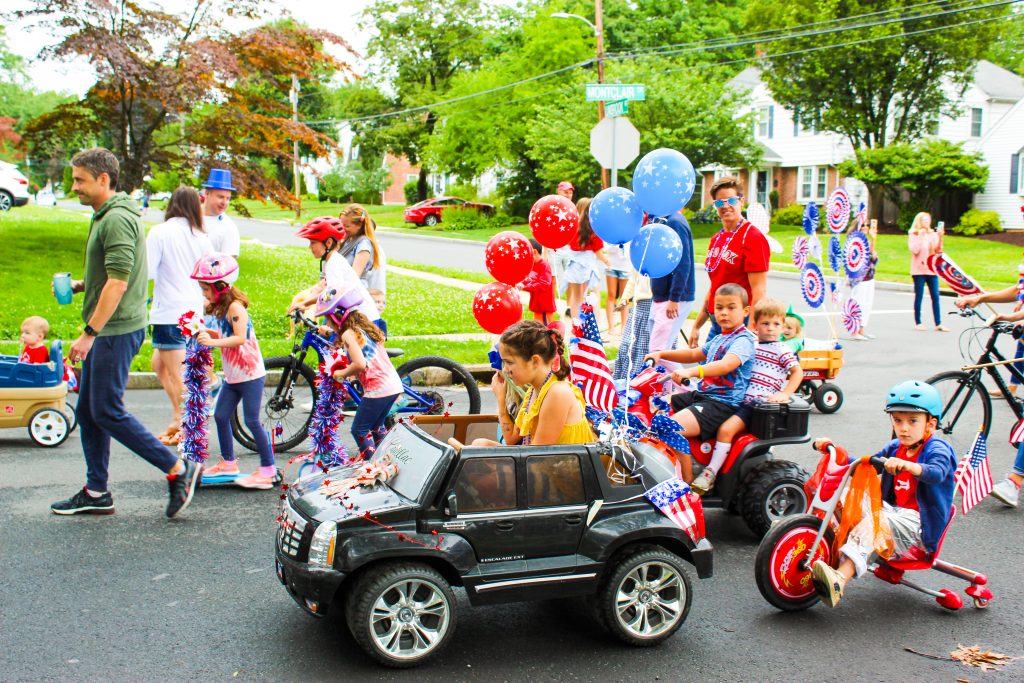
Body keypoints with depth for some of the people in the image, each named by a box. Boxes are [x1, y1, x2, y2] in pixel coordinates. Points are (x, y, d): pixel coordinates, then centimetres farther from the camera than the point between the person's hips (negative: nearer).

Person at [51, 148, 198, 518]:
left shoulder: (117, 220, -17)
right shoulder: (104, 217, 17)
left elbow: (118, 283, -24)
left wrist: (89, 333, -23)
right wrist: (80, 286, 10)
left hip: (116, 331, -10)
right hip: (106, 332, 10)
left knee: (107, 412, -7)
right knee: (88, 412, 13)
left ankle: (178, 470, -1)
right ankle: (96, 492, 21)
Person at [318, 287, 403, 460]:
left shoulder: (348, 334, -11)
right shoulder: (363, 327, 15)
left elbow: (360, 364, -23)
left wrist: (342, 373, -7)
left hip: (377, 388, -9)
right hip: (394, 385, 9)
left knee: (359, 430, 4)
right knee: (376, 427, 25)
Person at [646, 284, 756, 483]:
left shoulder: (743, 340, -12)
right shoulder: (718, 339, 19)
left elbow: (726, 365, -31)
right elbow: (694, 354, 34)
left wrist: (691, 372, -45)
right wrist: (661, 354, 23)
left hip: (723, 403, -10)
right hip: (702, 395, 10)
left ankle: (688, 482, -18)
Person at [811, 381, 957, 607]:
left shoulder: (937, 450, -7)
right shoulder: (894, 448, 14)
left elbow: (937, 473, -30)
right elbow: (864, 467, 22)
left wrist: (906, 465, -49)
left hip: (919, 524, -7)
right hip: (893, 511, 8)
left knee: (873, 522, -36)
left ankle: (839, 580, -52)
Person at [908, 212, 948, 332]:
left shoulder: (933, 235, 11)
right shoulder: (913, 235, 2)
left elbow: (938, 250, 2)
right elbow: (915, 250, -12)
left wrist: (940, 238, -9)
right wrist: (920, 236, -11)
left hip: (932, 269, 3)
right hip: (919, 270, -3)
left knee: (935, 297, -1)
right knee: (919, 296, 0)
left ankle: (938, 324, -2)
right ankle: (918, 323, 8)